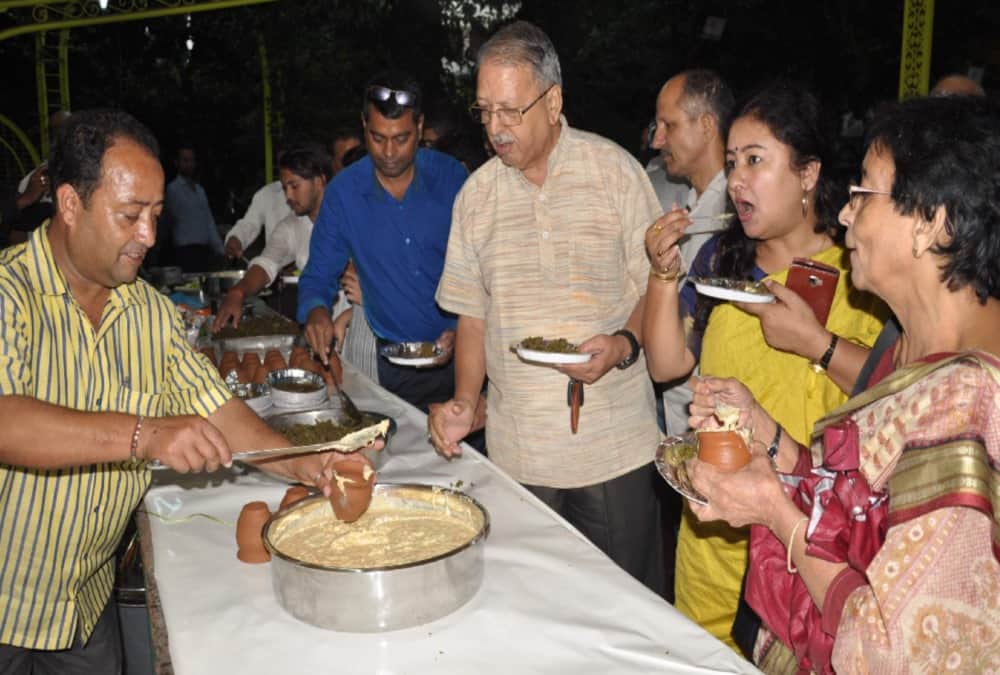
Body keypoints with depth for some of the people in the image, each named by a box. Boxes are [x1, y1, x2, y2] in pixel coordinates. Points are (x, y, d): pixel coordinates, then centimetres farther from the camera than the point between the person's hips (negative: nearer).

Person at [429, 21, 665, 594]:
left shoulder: (614, 170, -3)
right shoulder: (476, 194, 7)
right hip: (516, 448, 3)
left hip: (614, 443, -2)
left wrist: (623, 344, -19)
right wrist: (465, 402, 0)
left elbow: (655, 286, 0)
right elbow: (472, 313, 12)